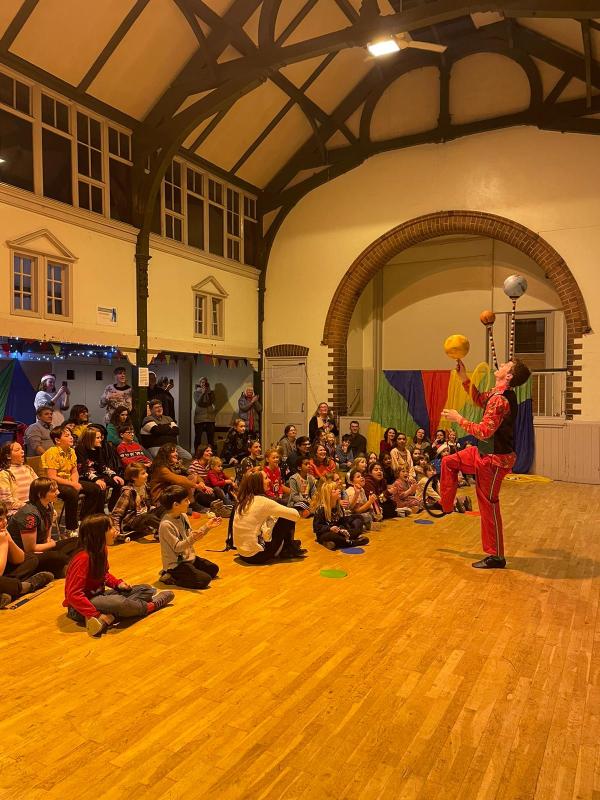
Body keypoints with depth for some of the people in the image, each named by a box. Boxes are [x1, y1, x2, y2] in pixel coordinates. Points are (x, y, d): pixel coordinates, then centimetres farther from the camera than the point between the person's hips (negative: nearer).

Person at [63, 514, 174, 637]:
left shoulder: (101, 550, 2)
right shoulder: (83, 558, -24)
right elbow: (73, 594, -28)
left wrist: (118, 583, 0)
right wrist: (95, 614, -32)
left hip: (98, 595, 10)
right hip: (80, 608, -9)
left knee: (146, 589, 3)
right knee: (118, 602, -38)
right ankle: (150, 606, -10)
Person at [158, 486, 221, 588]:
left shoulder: (183, 516, 1)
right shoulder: (166, 524, -25)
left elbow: (192, 536, 10)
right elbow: (177, 547, -23)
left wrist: (206, 527, -1)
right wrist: (192, 539, -38)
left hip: (188, 557, 9)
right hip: (175, 564, -9)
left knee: (214, 569, 9)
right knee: (204, 580, -17)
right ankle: (169, 577, -3)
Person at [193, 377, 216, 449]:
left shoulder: (211, 392, 12)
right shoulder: (196, 392, 7)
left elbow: (212, 401, -1)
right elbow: (198, 402, -8)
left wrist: (208, 393, -11)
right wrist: (203, 393, -16)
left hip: (210, 417, 2)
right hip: (199, 417, -1)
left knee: (211, 438, -2)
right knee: (197, 437, -3)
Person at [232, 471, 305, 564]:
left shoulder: (243, 501, 5)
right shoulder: (262, 501, -16)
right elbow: (295, 514, -13)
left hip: (242, 554, 8)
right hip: (256, 556, -8)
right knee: (288, 520, -1)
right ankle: (290, 550, 20)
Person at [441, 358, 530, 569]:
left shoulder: (500, 400, -27)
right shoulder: (499, 394, 3)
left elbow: (485, 431, -30)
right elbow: (479, 399, 22)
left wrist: (458, 419, -19)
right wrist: (463, 376, 13)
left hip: (494, 459, -10)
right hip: (484, 453, 10)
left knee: (488, 505, 0)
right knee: (448, 462, 19)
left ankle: (496, 557, 14)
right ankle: (446, 505, 32)